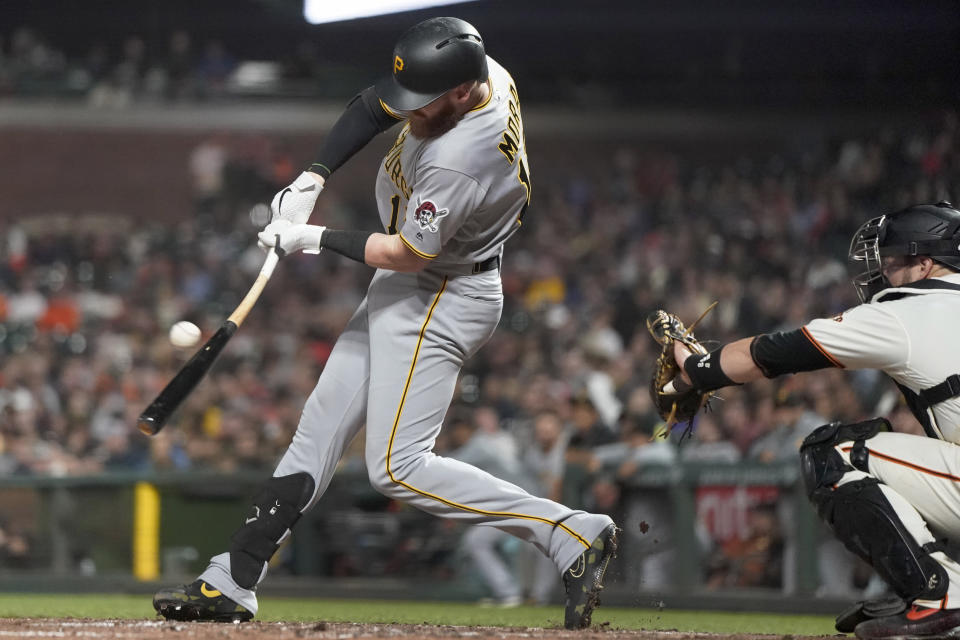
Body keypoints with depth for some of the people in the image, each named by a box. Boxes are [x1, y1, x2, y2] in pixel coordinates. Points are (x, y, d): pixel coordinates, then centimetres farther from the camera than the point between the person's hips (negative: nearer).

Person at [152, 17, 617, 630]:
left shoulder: (459, 161, -33)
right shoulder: (470, 69, -7)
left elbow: (409, 255, -22)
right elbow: (372, 106, 8)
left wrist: (315, 239, -10)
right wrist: (312, 181, -3)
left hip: (442, 299, -10)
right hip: (406, 290, 10)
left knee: (398, 467, -13)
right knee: (320, 426, 10)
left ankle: (572, 532, -16)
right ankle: (233, 581, 14)